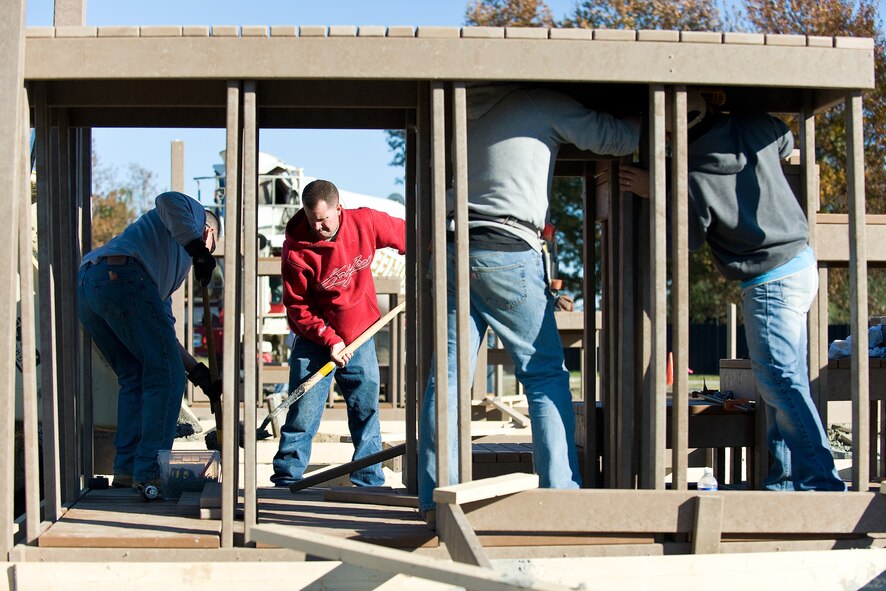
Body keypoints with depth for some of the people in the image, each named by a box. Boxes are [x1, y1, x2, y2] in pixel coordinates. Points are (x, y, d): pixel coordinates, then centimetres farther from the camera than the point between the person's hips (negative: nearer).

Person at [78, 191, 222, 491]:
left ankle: (127, 471, 18)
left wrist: (197, 371, 33)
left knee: (134, 378, 19)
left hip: (85, 287, 9)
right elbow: (167, 200, -5)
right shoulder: (195, 214, 22)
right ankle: (150, 473, -4)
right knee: (166, 376, -2)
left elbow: (161, 329, 36)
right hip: (121, 275, -9)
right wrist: (197, 249, -9)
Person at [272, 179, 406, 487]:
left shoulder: (366, 223, -13)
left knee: (366, 411, 8)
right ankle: (286, 481, 4)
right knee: (303, 413, -5)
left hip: (360, 336, 3)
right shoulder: (297, 250, -19)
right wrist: (329, 339, -21)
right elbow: (297, 306, -13)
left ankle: (369, 482, 18)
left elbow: (405, 235, 5)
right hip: (314, 339, -3)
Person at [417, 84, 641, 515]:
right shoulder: (543, 104, 1)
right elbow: (617, 138, 7)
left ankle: (434, 496, 3)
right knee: (546, 375, 4)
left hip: (453, 250, 5)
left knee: (447, 377, 3)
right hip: (508, 253, -5)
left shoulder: (463, 109, 17)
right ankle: (561, 492, 1)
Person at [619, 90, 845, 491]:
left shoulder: (694, 177, -21)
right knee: (785, 382, 12)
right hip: (801, 263, 9)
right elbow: (786, 143, 21)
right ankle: (787, 480, 17)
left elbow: (684, 240, -6)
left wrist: (654, 194, 1)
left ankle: (821, 482, -7)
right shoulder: (756, 125, -4)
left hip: (771, 281, -9)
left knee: (778, 381, -7)